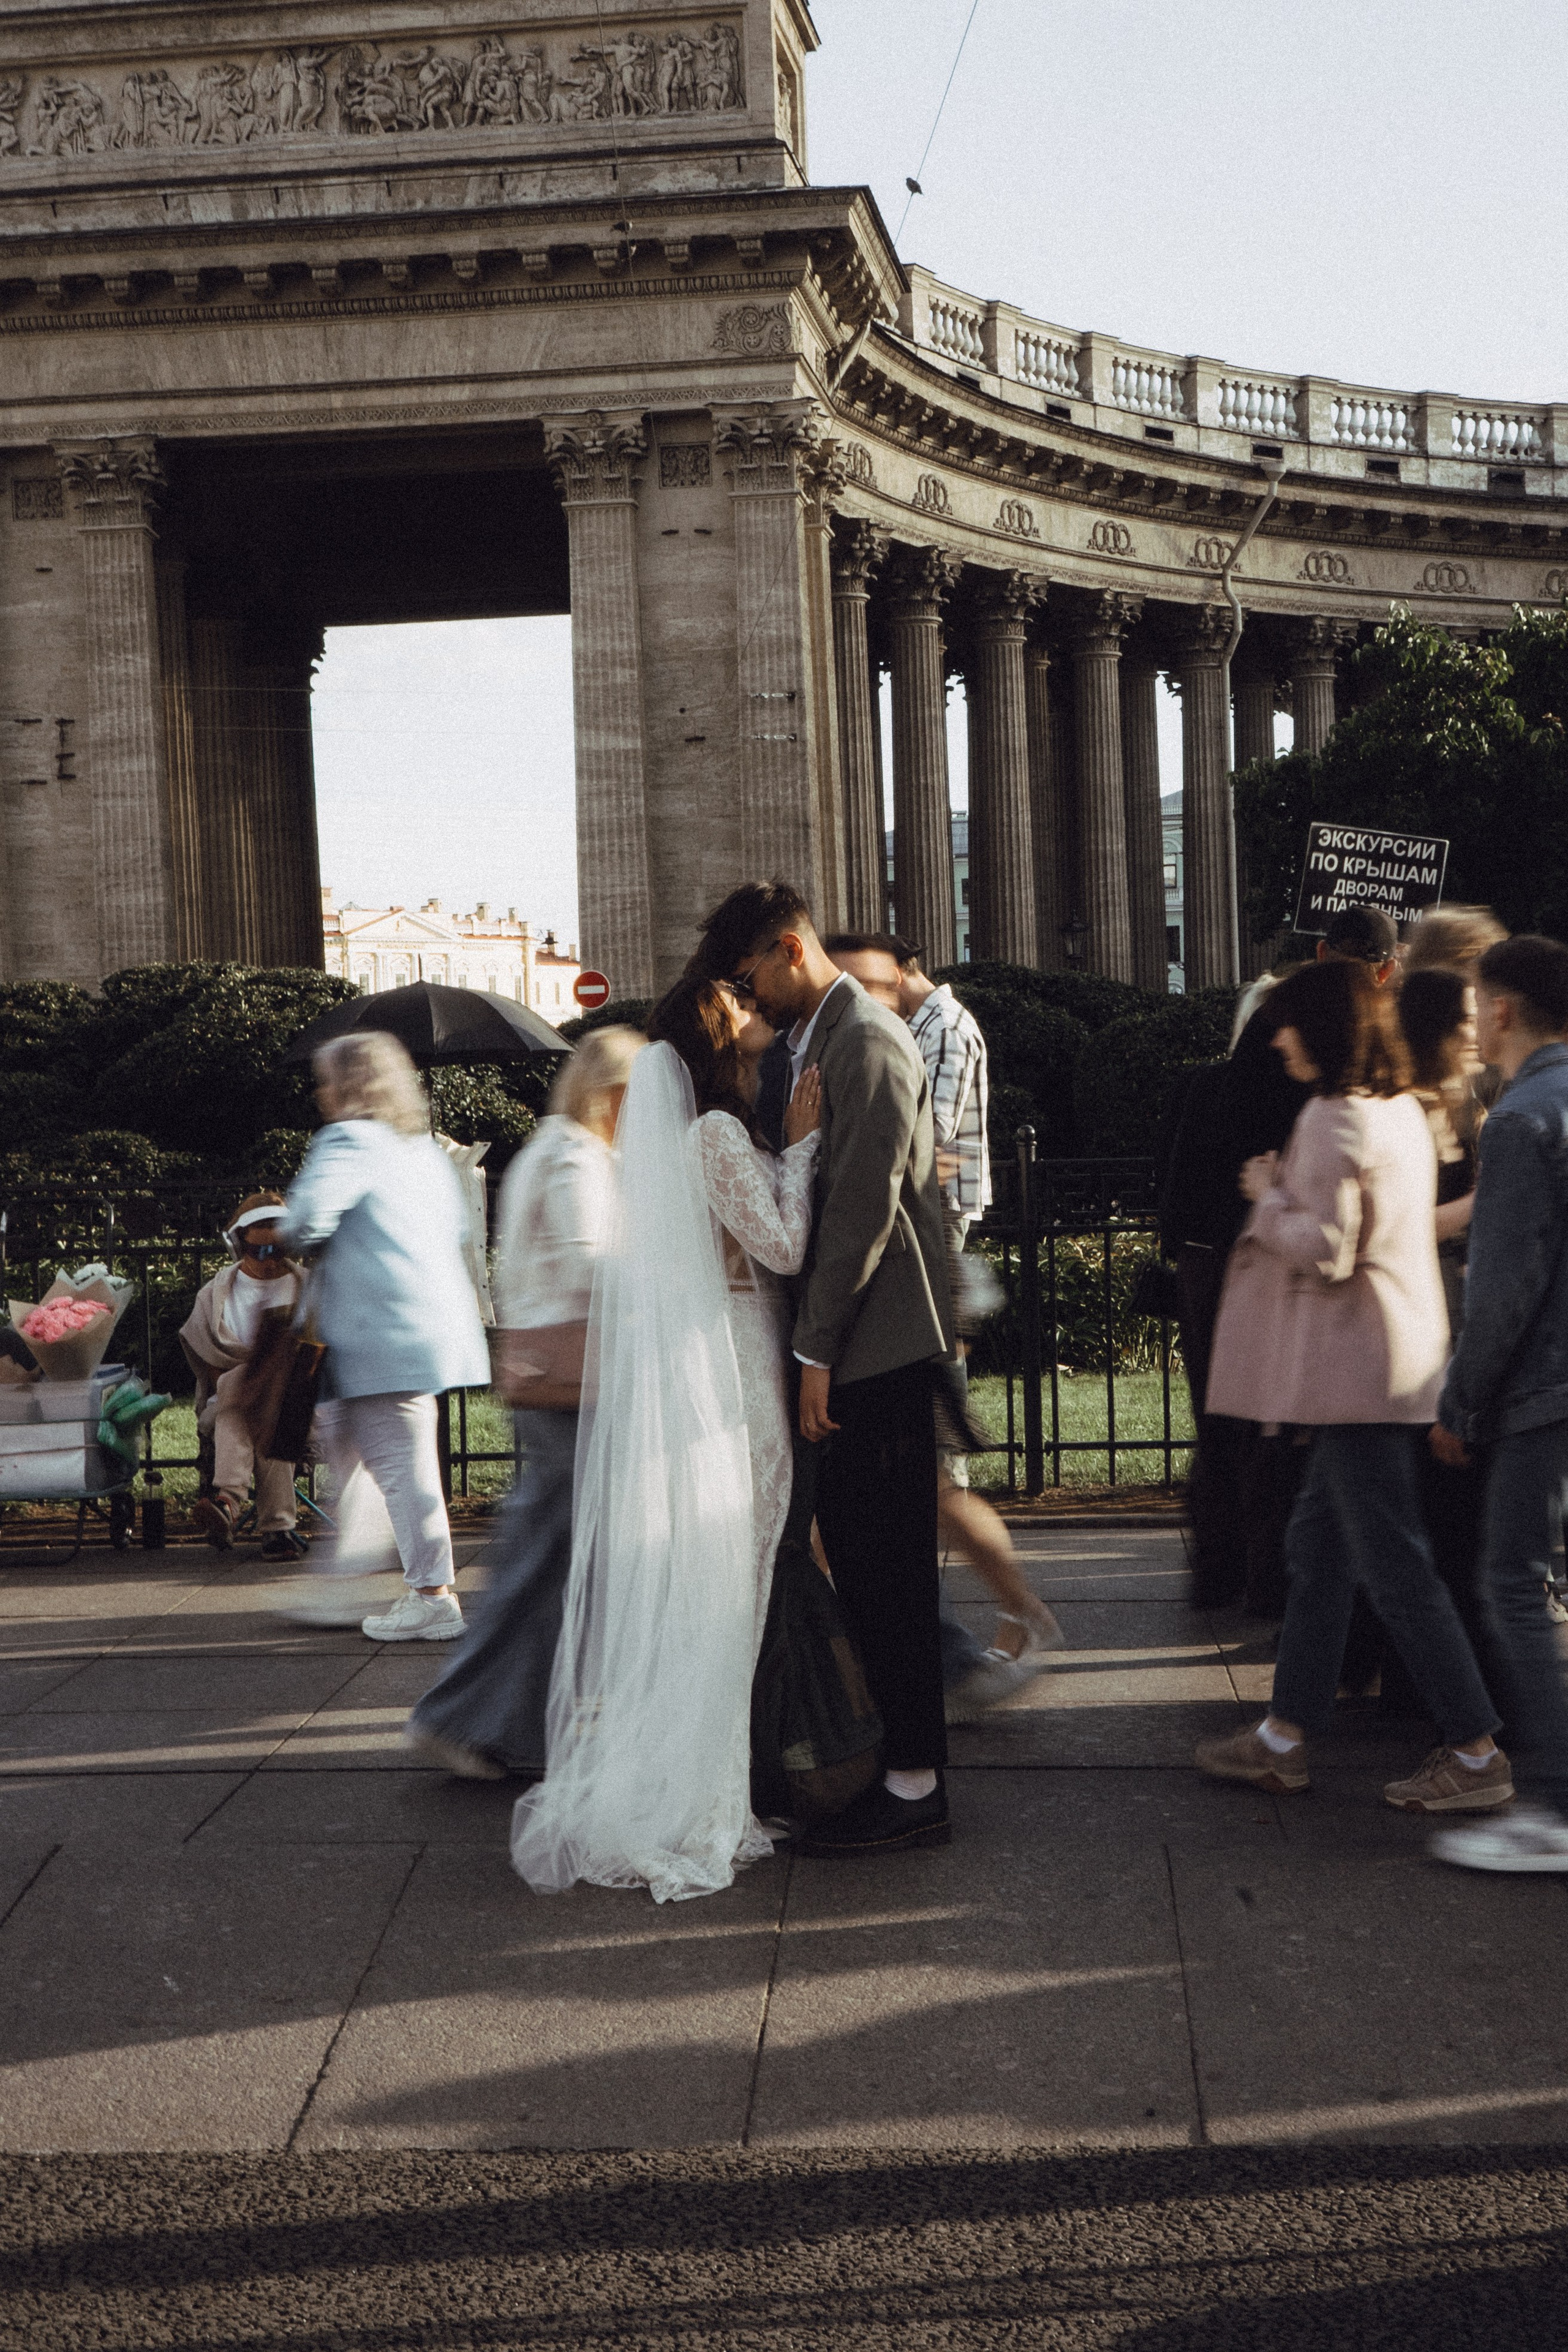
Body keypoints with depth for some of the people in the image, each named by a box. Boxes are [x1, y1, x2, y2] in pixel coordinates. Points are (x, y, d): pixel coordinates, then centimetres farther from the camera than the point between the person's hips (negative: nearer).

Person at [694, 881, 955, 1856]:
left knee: (885, 1561, -4)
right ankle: (905, 1752, 25)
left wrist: (817, 1349, -16)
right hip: (865, 1344, 10)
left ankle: (916, 1786, 5)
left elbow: (864, 1208, -19)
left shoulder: (867, 1041, -14)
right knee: (858, 1543, 14)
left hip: (881, 1339, -10)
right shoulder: (822, 1039, 17)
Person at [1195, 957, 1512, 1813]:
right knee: (1317, 1542, 14)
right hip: (1397, 1357, 10)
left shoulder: (1333, 1119, -15)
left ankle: (1475, 1754, 3)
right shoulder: (1398, 1109, 15)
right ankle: (1285, 1736, 21)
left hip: (1360, 1366, -10)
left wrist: (1267, 1196, -6)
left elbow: (1324, 1250, -20)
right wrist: (1286, 1197, 15)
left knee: (1394, 1563, -4)